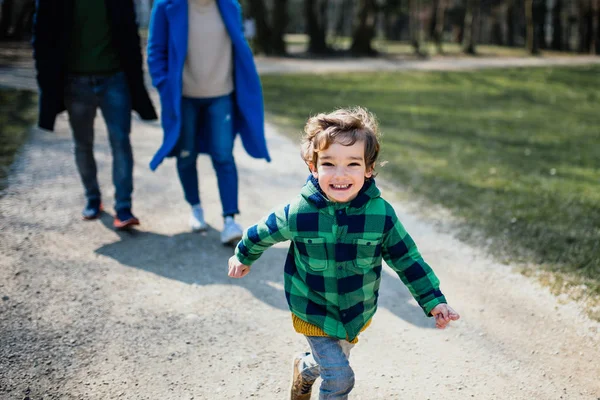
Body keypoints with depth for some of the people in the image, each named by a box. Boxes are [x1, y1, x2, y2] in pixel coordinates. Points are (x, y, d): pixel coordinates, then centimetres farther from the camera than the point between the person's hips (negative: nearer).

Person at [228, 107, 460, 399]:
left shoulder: (381, 214, -21)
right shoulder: (298, 213, -25)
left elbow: (407, 260, -8)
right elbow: (262, 234, -4)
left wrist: (434, 302, -10)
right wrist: (243, 257, 14)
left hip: (358, 312, 3)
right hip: (314, 313, -3)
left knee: (334, 360, 25)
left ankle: (304, 369, 58)